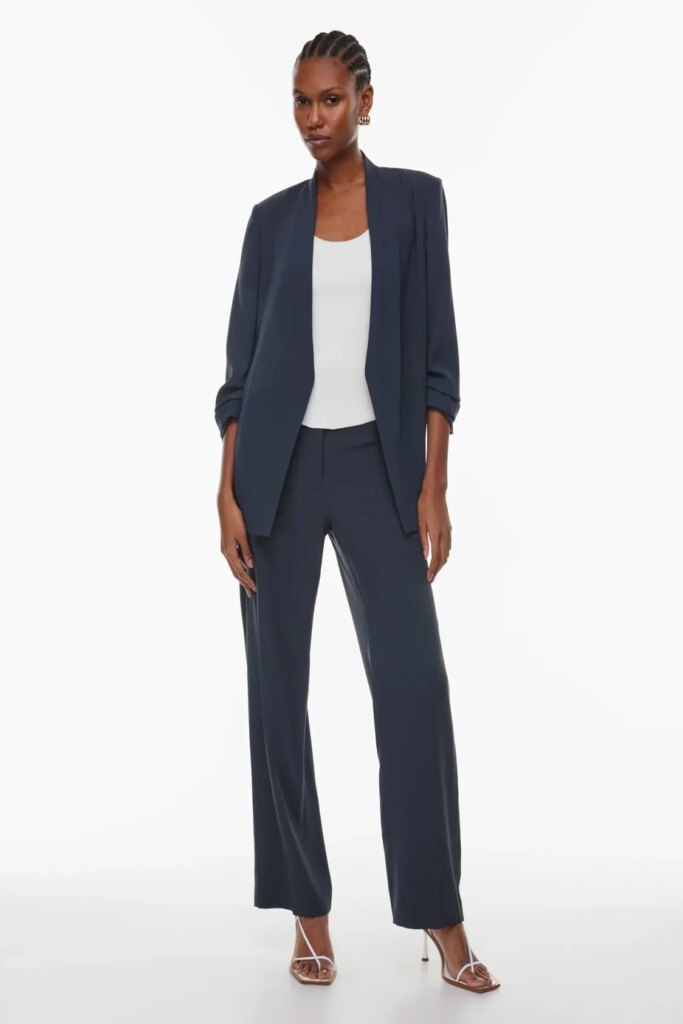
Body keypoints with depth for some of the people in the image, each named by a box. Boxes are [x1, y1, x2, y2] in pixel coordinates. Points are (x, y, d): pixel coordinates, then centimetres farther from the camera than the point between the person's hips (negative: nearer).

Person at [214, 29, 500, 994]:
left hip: (377, 464, -2)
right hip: (282, 465, 2)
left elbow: (436, 350, 1)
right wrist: (228, 493, -2)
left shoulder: (415, 198, 6)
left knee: (414, 679, -7)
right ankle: (309, 915, 14)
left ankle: (441, 920, 5)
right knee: (278, 684, 2)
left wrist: (434, 484, -7)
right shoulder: (274, 218, 10)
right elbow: (241, 361, 7)